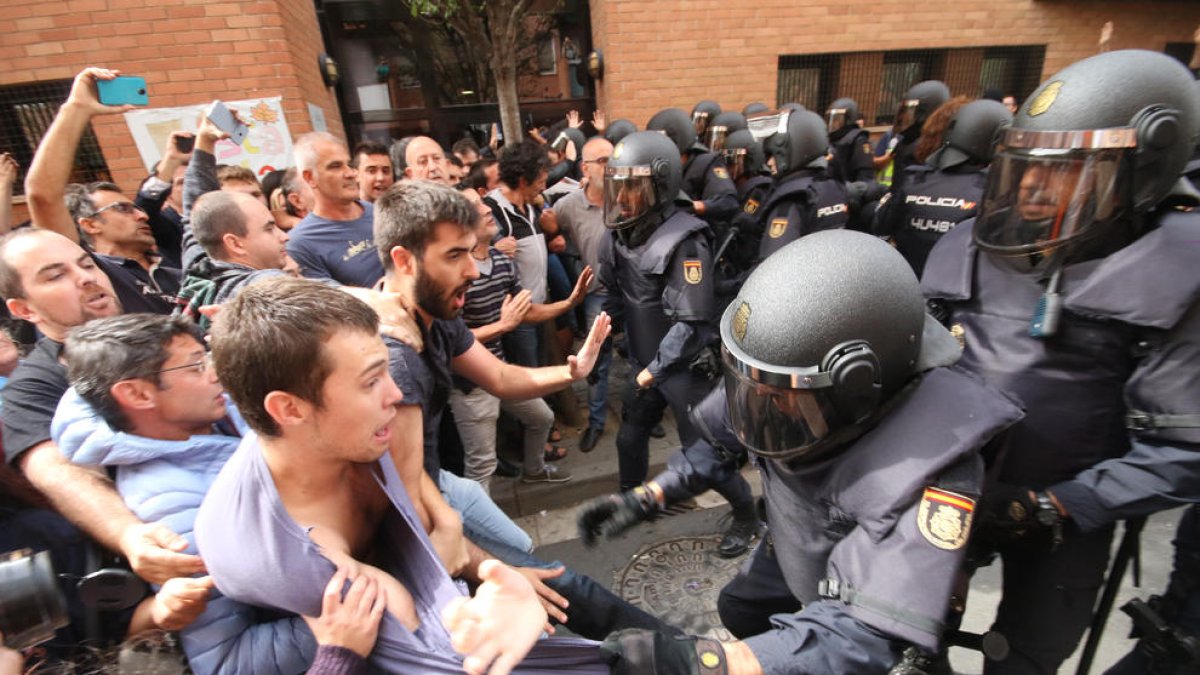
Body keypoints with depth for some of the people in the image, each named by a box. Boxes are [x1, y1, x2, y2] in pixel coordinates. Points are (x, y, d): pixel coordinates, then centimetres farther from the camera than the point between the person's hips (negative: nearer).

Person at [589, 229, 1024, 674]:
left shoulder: (926, 473, -43)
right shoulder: (792, 383, -28)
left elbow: (860, 631, -44)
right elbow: (721, 442, -9)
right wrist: (643, 500, -15)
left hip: (870, 589, -5)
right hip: (796, 551, 5)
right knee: (737, 608, 19)